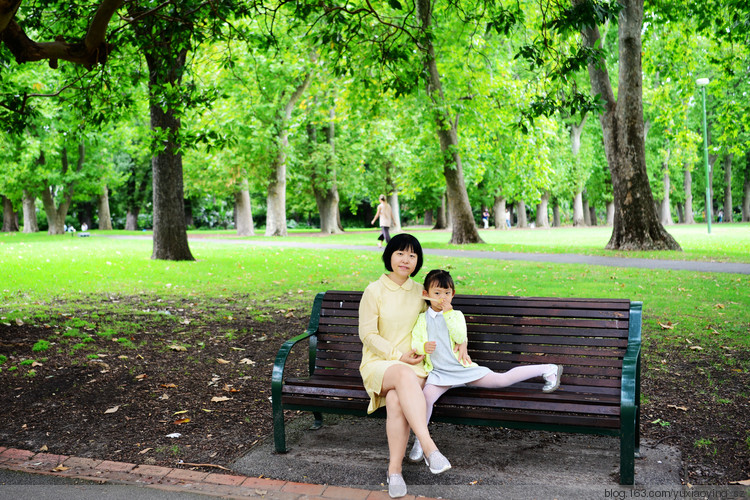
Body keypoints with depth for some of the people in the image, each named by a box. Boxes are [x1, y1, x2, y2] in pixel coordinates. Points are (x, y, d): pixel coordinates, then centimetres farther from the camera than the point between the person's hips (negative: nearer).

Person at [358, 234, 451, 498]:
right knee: (404, 375, -39)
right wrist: (399, 356, -12)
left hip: (413, 365, 3)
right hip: (378, 363, -2)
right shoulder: (374, 290, -2)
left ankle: (394, 470, -24)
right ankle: (429, 448, -44)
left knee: (396, 401, -32)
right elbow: (368, 335, -4)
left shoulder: (419, 291, 10)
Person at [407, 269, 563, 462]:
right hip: (439, 373, 0)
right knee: (426, 396, -29)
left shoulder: (456, 315, 5)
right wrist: (423, 347, -25)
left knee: (501, 380, -7)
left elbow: (461, 338, -12)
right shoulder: (421, 319, 6)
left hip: (462, 367, 0)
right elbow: (414, 343, -1)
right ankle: (419, 440, -13)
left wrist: (448, 313, -17)